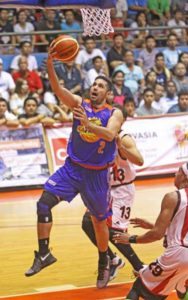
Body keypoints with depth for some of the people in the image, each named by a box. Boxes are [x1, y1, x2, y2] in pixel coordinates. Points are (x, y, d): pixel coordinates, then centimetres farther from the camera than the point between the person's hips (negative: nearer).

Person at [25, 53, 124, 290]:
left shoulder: (115, 114, -6)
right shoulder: (80, 104, -1)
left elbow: (110, 134, -27)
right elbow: (58, 89, -18)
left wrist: (88, 123, -43)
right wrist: (50, 65, -35)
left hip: (97, 174, -2)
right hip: (72, 167, 2)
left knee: (99, 221, 11)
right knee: (44, 203, -16)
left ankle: (104, 263, 33)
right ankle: (44, 254, -8)